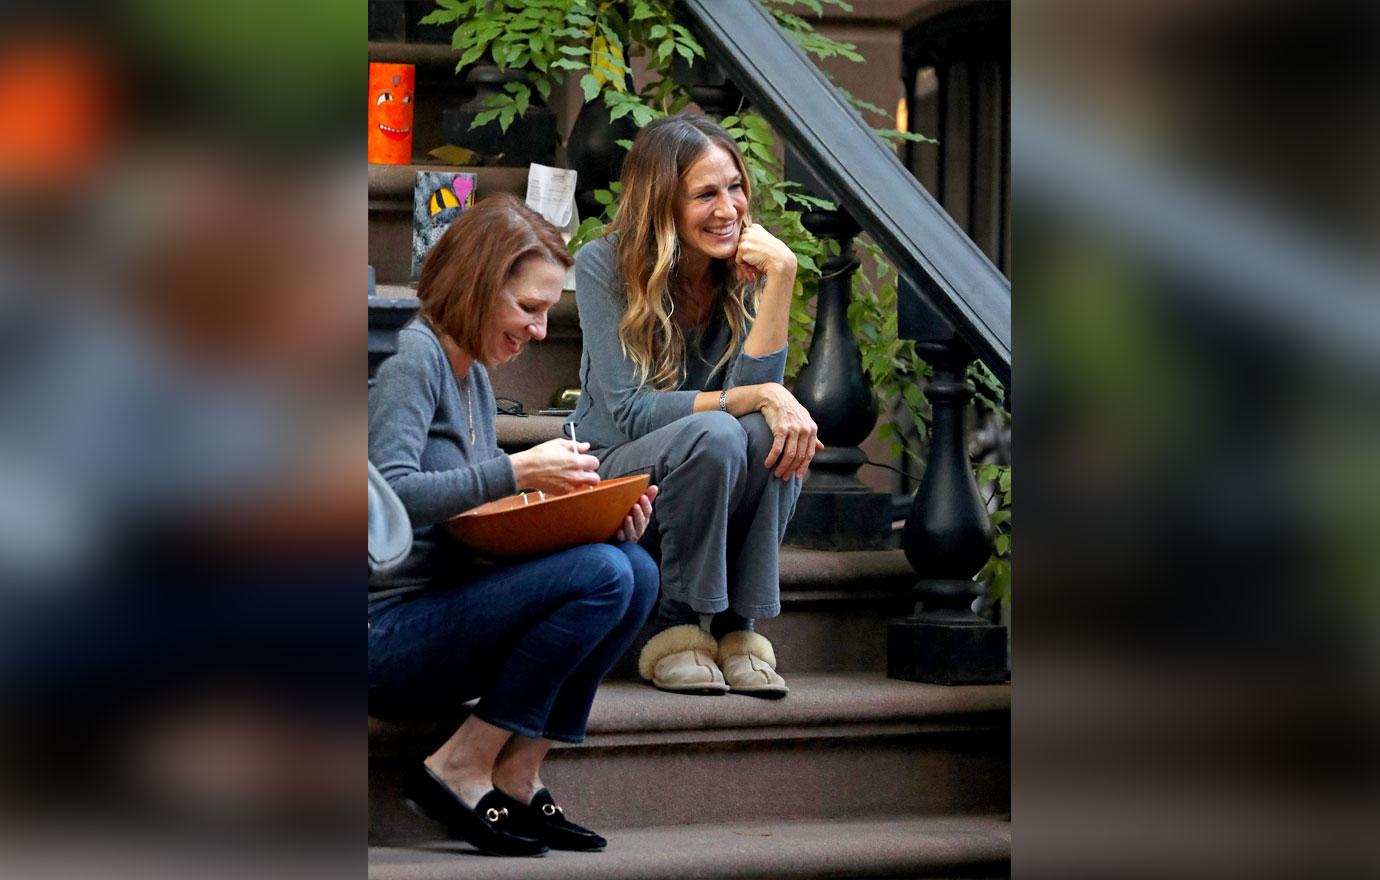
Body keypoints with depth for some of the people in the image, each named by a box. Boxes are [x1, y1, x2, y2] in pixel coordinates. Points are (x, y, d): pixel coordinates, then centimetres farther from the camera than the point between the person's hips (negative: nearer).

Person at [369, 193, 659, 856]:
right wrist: (517, 472, -24)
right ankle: (460, 769, -14)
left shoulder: (475, 376, 18)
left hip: (443, 615, 9)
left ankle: (517, 778, -6)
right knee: (602, 574, -23)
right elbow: (389, 494, -25)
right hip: (387, 634, -9)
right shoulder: (411, 358, -11)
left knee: (637, 571, -7)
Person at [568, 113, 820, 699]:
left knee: (775, 434, -30)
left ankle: (738, 623, -19)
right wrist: (757, 397, -30)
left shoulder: (748, 271, -4)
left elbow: (755, 387, -19)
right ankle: (675, 627, -18)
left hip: (714, 500, 3)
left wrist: (781, 277, -26)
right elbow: (628, 411, -21)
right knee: (714, 435, -34)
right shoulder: (605, 265, -13)